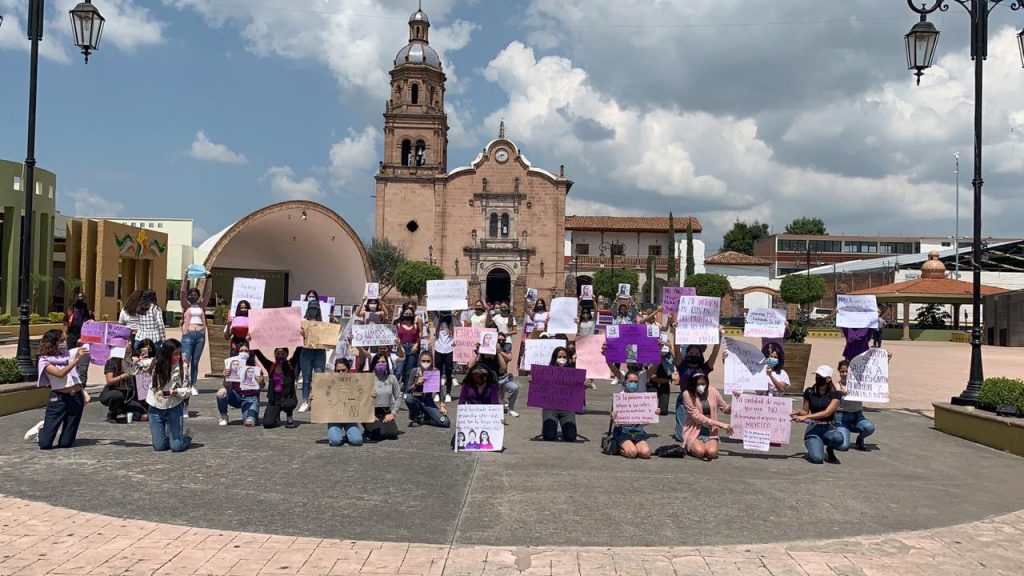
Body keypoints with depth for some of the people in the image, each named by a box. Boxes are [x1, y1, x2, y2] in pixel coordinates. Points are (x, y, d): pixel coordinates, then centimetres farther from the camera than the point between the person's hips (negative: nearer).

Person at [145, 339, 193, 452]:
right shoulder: (154, 364, -4)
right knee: (159, 446, 3)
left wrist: (176, 392, -24)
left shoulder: (181, 367, -9)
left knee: (177, 447, -8)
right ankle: (169, 436, 36)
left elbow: (188, 390, -6)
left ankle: (186, 436, 25)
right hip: (156, 409, 2)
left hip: (174, 408, -2)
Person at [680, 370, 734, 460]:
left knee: (712, 452, -27)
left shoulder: (712, 391, 0)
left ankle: (707, 445, 10)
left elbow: (725, 408, 10)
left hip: (710, 432, 2)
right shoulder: (687, 394, -10)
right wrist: (720, 424, -19)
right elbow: (696, 416, -14)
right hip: (694, 432, -2)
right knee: (699, 452, -29)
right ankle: (692, 446, 7)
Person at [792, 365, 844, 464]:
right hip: (813, 428, 0)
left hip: (829, 428, 0)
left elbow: (827, 413, -16)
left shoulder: (835, 394, -4)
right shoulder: (809, 392, 2)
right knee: (817, 458, -27)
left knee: (838, 438, -38)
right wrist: (798, 413, -11)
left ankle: (829, 450, 0)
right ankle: (813, 449, 12)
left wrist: (806, 417, -23)